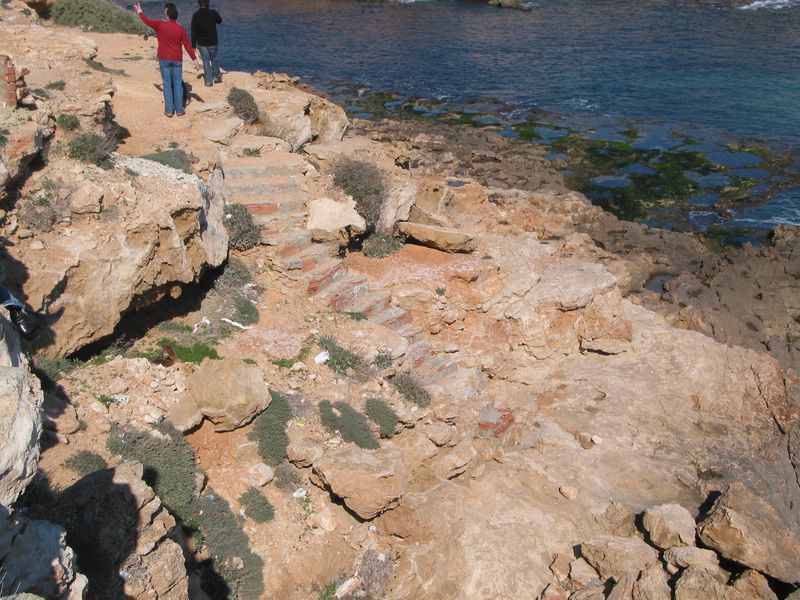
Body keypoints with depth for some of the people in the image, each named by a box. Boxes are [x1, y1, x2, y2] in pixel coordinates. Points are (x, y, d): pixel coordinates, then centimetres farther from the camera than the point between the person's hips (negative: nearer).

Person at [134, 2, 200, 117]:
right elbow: (188, 46, -7)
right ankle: (179, 110, 8)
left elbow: (147, 21, 8)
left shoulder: (160, 25, -8)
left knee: (167, 84, 6)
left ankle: (169, 110, 6)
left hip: (164, 59, 0)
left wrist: (139, 12, 27)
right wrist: (194, 59, 1)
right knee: (178, 84, 7)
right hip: (177, 60, 0)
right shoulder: (181, 29, -8)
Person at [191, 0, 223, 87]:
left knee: (206, 60, 8)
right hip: (212, 42, 1)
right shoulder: (213, 13, -11)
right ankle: (217, 77, 29)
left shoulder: (195, 15, -12)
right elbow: (219, 21, 12)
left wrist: (193, 45, -4)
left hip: (201, 43, -1)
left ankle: (208, 81, 8)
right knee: (214, 59, 19)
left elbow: (193, 32, -10)